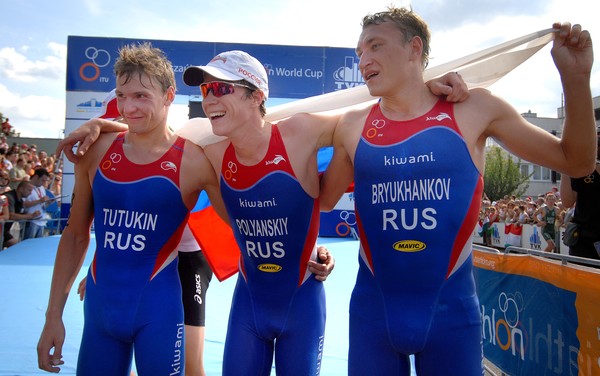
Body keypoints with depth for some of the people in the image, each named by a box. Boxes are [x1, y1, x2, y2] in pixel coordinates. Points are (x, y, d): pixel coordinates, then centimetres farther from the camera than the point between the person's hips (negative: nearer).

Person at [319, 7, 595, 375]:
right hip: (372, 309, 2)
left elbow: (574, 161, 3)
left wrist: (575, 77, -10)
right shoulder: (352, 127, 1)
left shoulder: (475, 109, -3)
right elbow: (324, 198, 13)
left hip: (452, 310, -1)